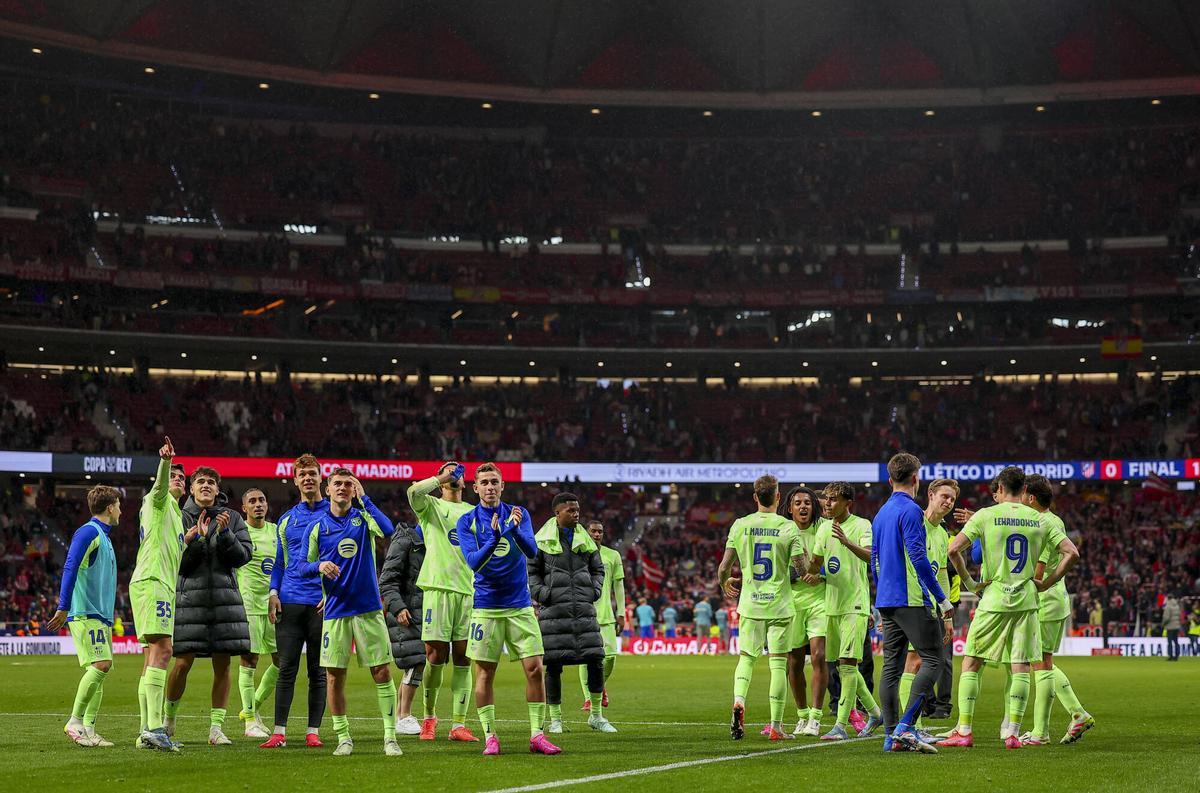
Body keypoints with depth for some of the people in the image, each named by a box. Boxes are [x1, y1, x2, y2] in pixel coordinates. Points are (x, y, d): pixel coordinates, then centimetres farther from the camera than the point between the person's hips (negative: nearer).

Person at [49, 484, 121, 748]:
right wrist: (63, 607, -20)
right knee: (101, 664, -18)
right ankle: (75, 721, -13)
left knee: (100, 668, 4)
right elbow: (69, 569, -15)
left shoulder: (103, 536, 21)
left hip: (101, 616, 9)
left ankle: (88, 729, 4)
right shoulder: (88, 532, -8)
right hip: (86, 613, -9)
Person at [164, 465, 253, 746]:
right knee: (183, 662, -5)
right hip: (189, 596, -2)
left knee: (222, 665, 0)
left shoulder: (231, 518, 8)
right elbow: (177, 563, -1)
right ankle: (168, 717, 18)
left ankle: (216, 727, 6)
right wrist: (197, 539, -16)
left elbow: (243, 556, 1)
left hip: (225, 597, 2)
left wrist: (225, 533, -12)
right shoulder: (180, 518, 4)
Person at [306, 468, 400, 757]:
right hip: (335, 611, 1)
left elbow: (388, 530, -19)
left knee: (382, 671, -4)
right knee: (334, 675, 1)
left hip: (368, 608, -1)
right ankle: (343, 738, 13)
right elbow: (305, 566, 10)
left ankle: (390, 738, 2)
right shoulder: (318, 526, 6)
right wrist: (319, 565, -13)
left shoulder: (363, 517, 2)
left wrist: (364, 498, -14)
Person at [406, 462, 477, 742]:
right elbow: (414, 491, -15)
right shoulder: (431, 506, 9)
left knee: (463, 658, -1)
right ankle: (428, 717, 12)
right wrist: (443, 477, -6)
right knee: (436, 656, -5)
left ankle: (458, 724, -1)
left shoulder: (473, 512, 20)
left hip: (469, 590, 3)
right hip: (438, 588, -3)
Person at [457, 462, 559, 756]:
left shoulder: (518, 514, 3)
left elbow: (532, 551, -11)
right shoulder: (467, 521, -1)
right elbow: (473, 562, -13)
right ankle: (490, 737, 8)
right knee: (485, 673, -1)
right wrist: (494, 538, -30)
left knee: (534, 668, -5)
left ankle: (537, 735, 2)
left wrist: (514, 528, -30)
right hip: (486, 607, -1)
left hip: (520, 605, 1)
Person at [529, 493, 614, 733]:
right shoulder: (542, 540, 1)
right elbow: (530, 571, 4)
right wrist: (542, 594, -9)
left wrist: (595, 591, 5)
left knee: (596, 659, -2)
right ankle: (555, 719, 8)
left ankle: (596, 715, 12)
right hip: (554, 609, -4)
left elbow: (597, 569, 22)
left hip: (583, 607, 4)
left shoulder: (585, 539, 13)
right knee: (553, 664, -2)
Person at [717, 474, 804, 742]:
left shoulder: (740, 525, -1)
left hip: (750, 603, 2)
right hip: (780, 605, -2)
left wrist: (724, 584, 22)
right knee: (778, 664, 3)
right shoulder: (788, 527, -6)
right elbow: (801, 568, -8)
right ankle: (776, 726, 4)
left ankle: (739, 701, -15)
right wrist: (808, 568, 16)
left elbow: (724, 566, 1)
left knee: (746, 657, 12)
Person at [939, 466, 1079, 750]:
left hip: (993, 601, -2)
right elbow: (1072, 553, 2)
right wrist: (1045, 583, 8)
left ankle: (964, 731, 5)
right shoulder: (1040, 520, 6)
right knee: (1021, 668, 5)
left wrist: (968, 581, 0)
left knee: (971, 664, 7)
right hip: (1026, 602, 2)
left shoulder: (985, 515, -3)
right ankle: (1013, 733, -1)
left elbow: (954, 549, -12)